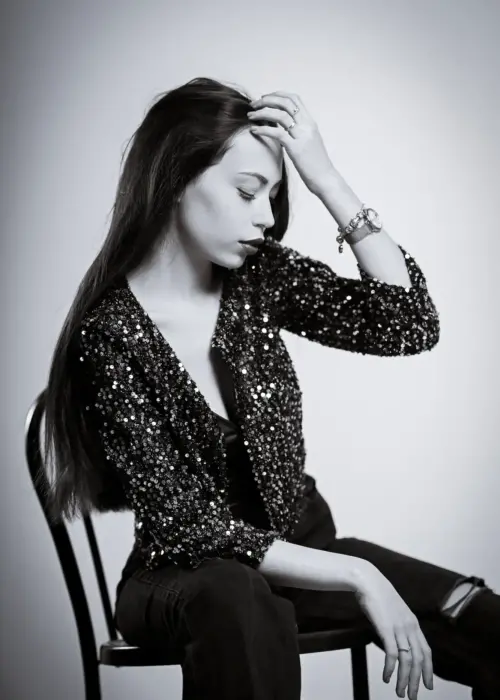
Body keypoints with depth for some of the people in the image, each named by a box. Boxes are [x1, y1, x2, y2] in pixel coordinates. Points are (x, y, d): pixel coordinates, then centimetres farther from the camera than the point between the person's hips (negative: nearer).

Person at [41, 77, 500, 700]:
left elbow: (410, 325, -8)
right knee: (239, 604, -41)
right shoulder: (110, 338, -15)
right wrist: (357, 577, -22)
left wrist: (327, 180, -14)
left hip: (303, 549, 5)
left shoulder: (260, 278, -1)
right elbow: (185, 524, -17)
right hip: (182, 578, -5)